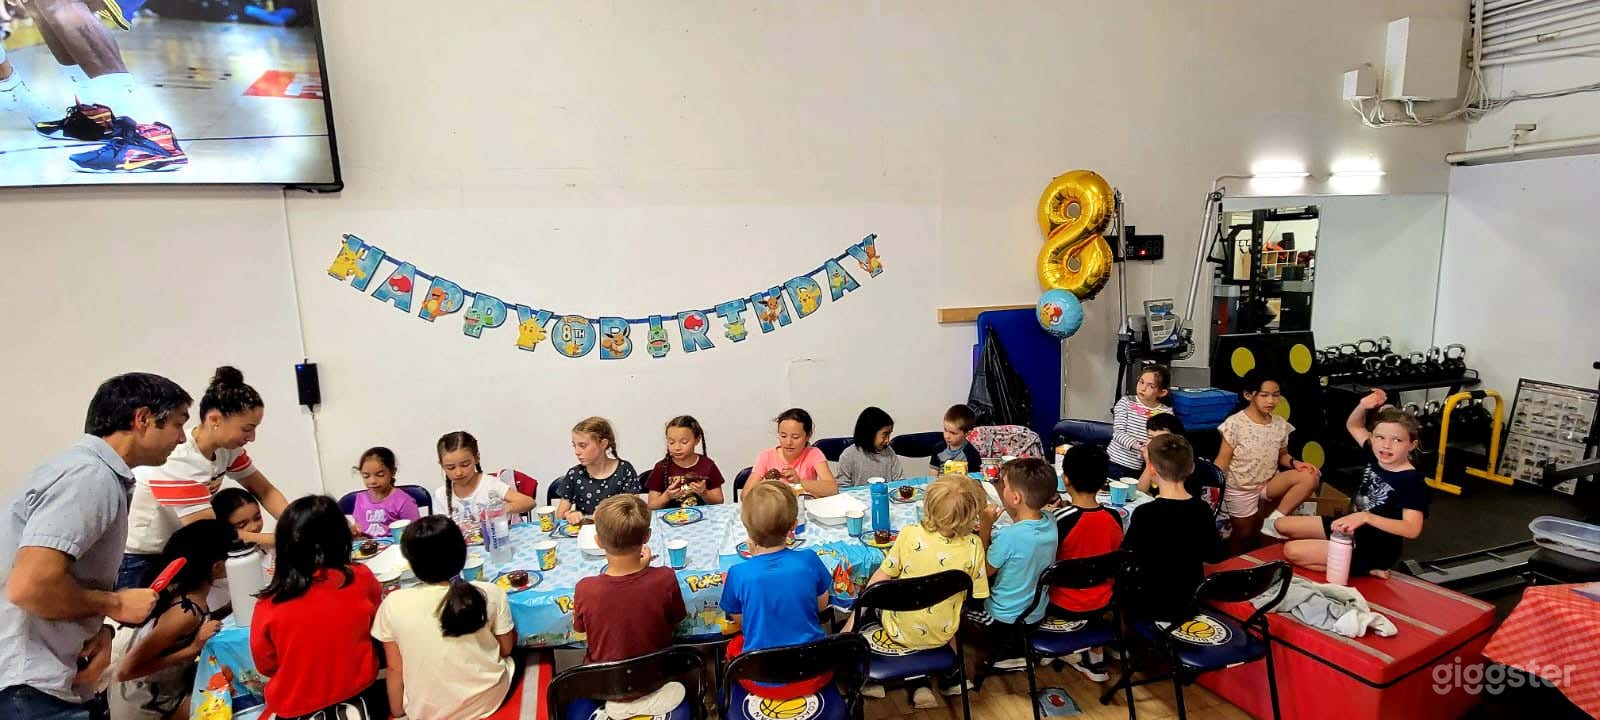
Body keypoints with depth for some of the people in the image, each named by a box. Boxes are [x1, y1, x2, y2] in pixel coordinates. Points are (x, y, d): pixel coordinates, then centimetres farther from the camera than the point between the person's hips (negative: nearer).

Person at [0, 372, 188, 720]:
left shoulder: (100, 474, 12)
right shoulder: (90, 475, -19)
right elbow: (30, 586, -29)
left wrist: (101, 629, 0)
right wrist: (115, 604, -14)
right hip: (30, 690, -9)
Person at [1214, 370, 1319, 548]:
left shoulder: (1281, 424, -3)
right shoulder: (1235, 423, -19)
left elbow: (1282, 455, 11)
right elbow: (1223, 460, -15)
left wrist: (1294, 462, -12)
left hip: (1269, 483, 4)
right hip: (1241, 489, -4)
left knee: (1309, 477, -20)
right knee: (1245, 535, 8)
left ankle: (1275, 520, -12)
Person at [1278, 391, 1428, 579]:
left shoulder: (1413, 481, -21)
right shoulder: (1375, 457, 0)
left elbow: (1412, 530, -30)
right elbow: (1353, 426, 16)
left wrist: (1365, 517, -40)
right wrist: (1364, 406, -7)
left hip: (1375, 548, -8)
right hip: (1351, 528, 8)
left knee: (1292, 551, -21)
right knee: (1282, 524, 7)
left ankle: (1364, 568, -10)